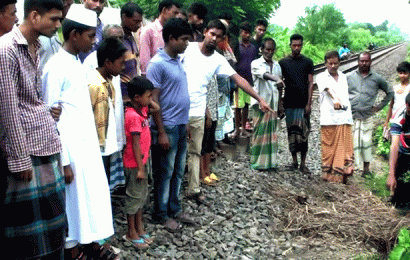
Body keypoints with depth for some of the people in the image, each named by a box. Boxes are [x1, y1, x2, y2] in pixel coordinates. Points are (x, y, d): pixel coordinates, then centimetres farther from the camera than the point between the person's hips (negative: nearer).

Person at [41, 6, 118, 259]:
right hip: (70, 149, -8)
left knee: (93, 193, 15)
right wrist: (63, 161, -16)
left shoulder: (79, 64, 8)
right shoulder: (56, 68, -16)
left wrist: (94, 142, 14)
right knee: (73, 198, 5)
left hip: (88, 145, 8)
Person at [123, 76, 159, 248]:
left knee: (142, 195, 18)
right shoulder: (133, 116, -23)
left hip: (142, 160, 9)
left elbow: (156, 108, 18)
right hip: (134, 163, -9)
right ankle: (131, 234, 18)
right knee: (134, 197, 3)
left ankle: (140, 229, 31)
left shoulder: (142, 110, 2)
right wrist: (140, 168, -20)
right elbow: (135, 144, -23)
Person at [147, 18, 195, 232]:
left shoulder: (179, 60, 11)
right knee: (165, 173, 4)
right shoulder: (158, 64, -15)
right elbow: (153, 100, -17)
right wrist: (161, 132, -18)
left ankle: (174, 209, 29)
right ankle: (161, 214, 17)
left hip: (181, 126, 8)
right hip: (168, 127, -8)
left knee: (178, 171, 16)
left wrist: (185, 123, 17)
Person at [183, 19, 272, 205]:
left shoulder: (218, 60, 6)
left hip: (198, 113, 4)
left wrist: (260, 99, 0)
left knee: (195, 152, 10)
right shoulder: (188, 48, -4)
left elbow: (238, 79, 4)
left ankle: (194, 190, 19)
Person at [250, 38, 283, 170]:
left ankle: (271, 161, 14)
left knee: (272, 132, 7)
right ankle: (258, 161, 3)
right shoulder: (256, 63, -2)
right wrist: (276, 79, -43)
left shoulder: (277, 65, 16)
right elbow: (263, 75, -24)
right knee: (260, 131, -5)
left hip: (274, 104, 5)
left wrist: (280, 104, 14)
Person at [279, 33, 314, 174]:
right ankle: (294, 160, 16)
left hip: (303, 104, 0)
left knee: (304, 133, -2)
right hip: (289, 103, 1)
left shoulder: (308, 62, 7)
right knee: (292, 132, 4)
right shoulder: (283, 62, 6)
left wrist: (309, 103, -3)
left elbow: (310, 83, 5)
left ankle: (303, 163, 4)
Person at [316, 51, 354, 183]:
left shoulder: (343, 77, 20)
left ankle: (342, 174, 1)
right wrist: (335, 99, -37)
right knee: (329, 147, -1)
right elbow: (328, 88, -18)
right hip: (328, 118, -4)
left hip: (344, 117, 4)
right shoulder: (321, 77, 3)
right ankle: (328, 174, 9)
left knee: (345, 147, -2)